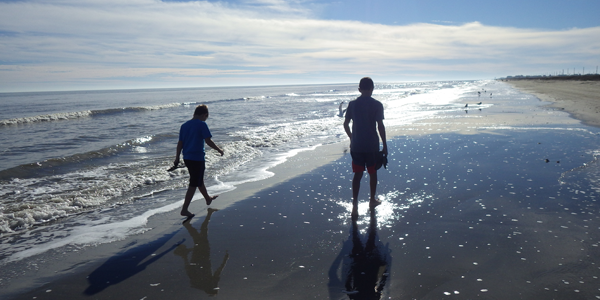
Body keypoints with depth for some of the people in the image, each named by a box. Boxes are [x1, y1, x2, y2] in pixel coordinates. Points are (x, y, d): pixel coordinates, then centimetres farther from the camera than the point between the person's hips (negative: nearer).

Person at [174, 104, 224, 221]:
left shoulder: (184, 125, 8)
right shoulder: (202, 124, -11)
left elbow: (180, 143, 9)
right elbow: (208, 141, -14)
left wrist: (177, 158, 15)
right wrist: (219, 150, 0)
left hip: (187, 158, 8)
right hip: (197, 158, -8)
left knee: (199, 180, 24)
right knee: (193, 184, -1)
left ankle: (208, 198, 44)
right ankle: (184, 209, -2)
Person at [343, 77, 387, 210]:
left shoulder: (352, 104, 0)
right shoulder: (377, 105, -9)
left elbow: (346, 124, 5)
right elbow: (380, 126, -11)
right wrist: (385, 145, -3)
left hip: (356, 145, 2)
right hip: (372, 145, -2)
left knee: (357, 174, 7)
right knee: (373, 173, 15)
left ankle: (355, 203, 1)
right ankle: (372, 199, 28)